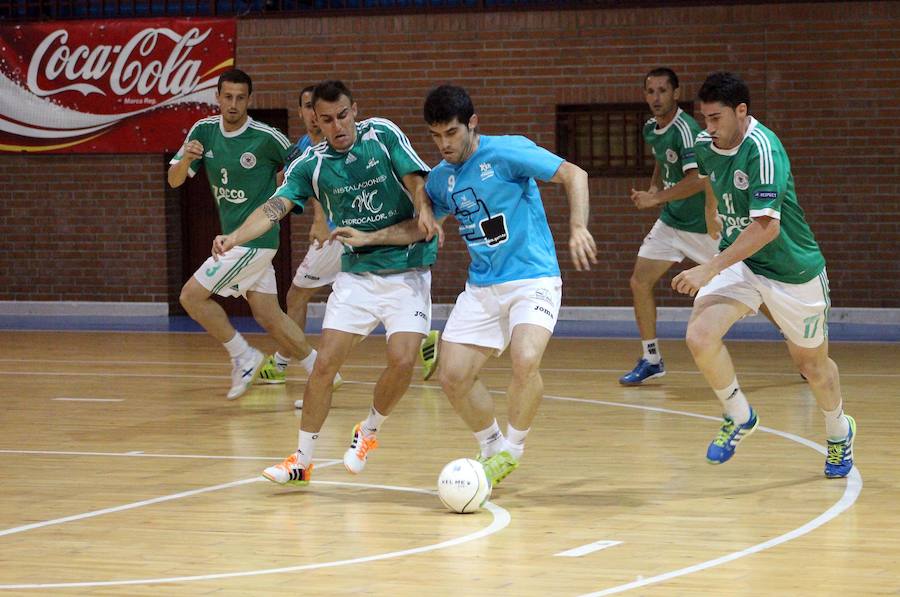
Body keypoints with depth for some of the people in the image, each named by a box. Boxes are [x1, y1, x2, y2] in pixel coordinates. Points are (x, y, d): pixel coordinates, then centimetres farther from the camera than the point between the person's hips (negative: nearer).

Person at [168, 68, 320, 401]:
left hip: (255, 240, -6)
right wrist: (186, 159, -21)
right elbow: (175, 181, -1)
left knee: (192, 296, -9)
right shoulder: (204, 131, 1)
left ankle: (243, 357, 4)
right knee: (269, 317, 7)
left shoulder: (267, 138, -15)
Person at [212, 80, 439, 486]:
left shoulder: (383, 135, -6)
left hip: (407, 271, -2)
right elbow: (275, 208, -13)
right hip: (356, 273, 2)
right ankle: (302, 459, 9)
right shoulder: (311, 164, -3)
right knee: (325, 364, -5)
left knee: (403, 360, -17)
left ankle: (369, 431, 11)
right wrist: (235, 237, -30)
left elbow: (416, 183, -9)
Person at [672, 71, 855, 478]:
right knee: (700, 336, -19)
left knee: (811, 362, 12)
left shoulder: (762, 149, -28)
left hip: (792, 269, -5)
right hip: (738, 260, 5)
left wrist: (709, 270, -36)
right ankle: (739, 418, 5)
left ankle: (839, 432, 42)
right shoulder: (705, 145, -6)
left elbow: (767, 226, -34)